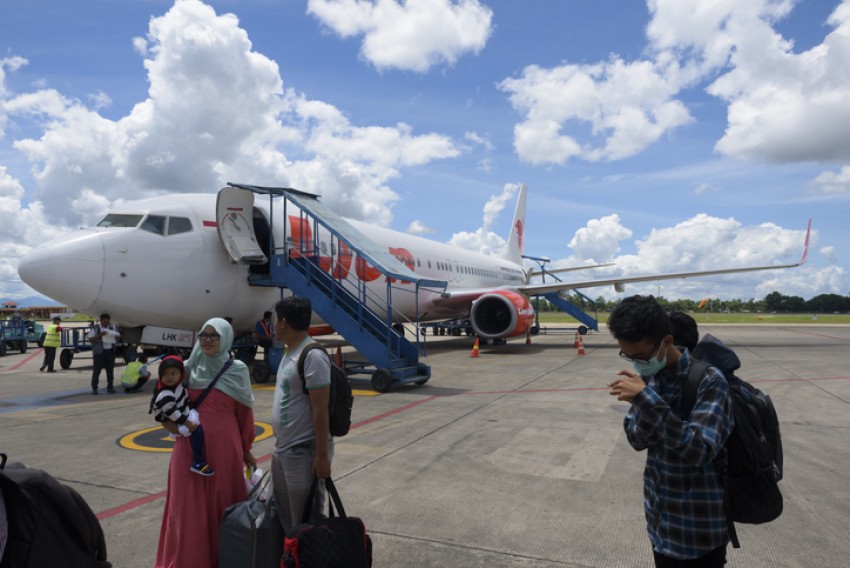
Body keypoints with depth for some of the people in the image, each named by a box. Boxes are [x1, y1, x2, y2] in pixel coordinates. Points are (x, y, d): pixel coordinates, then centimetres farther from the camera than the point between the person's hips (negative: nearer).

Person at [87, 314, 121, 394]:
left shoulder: (113, 328, 13)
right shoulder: (95, 328, 1)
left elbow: (119, 336, 14)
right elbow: (90, 340, -5)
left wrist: (115, 336, -9)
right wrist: (100, 335, -18)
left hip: (110, 351, 4)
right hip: (99, 352, -3)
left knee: (110, 370, 5)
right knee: (97, 370, -4)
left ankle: (110, 387, 12)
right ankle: (94, 388, 2)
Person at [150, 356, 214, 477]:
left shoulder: (177, 384, -2)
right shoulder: (165, 395, -30)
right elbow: (172, 412, -30)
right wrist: (187, 423, -27)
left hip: (185, 415, 10)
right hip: (176, 423, -10)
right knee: (197, 430, -28)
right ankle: (198, 463, -23)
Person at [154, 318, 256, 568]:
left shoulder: (237, 370, -3)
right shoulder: (188, 368, 4)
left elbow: (244, 413, 3)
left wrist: (246, 450, 8)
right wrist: (170, 421, -7)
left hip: (223, 447, -2)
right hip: (190, 447, 2)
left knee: (222, 503, 7)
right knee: (188, 505, 8)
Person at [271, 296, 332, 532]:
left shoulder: (312, 356, -21)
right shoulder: (289, 353, 9)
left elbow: (320, 409, -21)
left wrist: (322, 455, -20)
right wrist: (280, 444, 19)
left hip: (304, 452, -9)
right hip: (282, 450, 9)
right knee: (284, 516, 21)